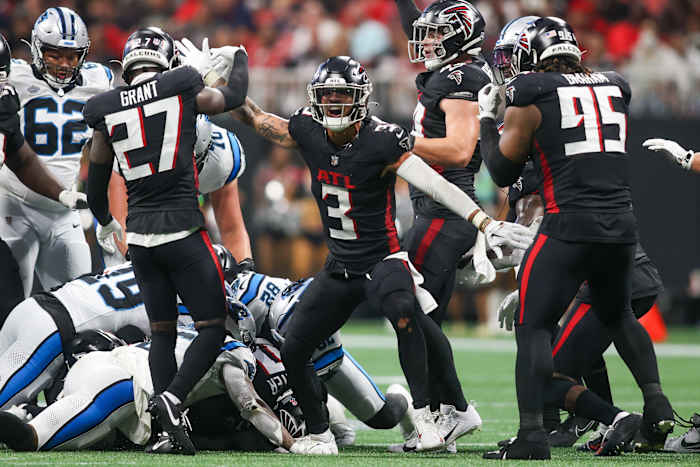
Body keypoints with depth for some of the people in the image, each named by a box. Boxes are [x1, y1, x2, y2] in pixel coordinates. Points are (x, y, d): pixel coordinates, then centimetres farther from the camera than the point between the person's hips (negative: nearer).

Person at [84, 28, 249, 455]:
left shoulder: (108, 112, 5)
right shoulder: (183, 89, -4)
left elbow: (96, 181, 17)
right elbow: (233, 96, 16)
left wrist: (105, 222, 37)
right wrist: (240, 60, 38)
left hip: (140, 235, 4)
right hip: (182, 230, -4)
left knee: (162, 331, 14)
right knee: (212, 328, 4)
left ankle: (171, 428, 4)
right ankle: (172, 397, -18)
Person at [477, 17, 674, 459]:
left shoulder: (532, 96, -1)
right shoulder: (614, 88, 14)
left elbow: (503, 170, 6)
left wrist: (488, 118, 20)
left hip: (570, 225, -6)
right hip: (622, 224, 6)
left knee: (534, 326, -1)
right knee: (618, 315, 28)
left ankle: (532, 433, -12)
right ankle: (657, 404, 17)